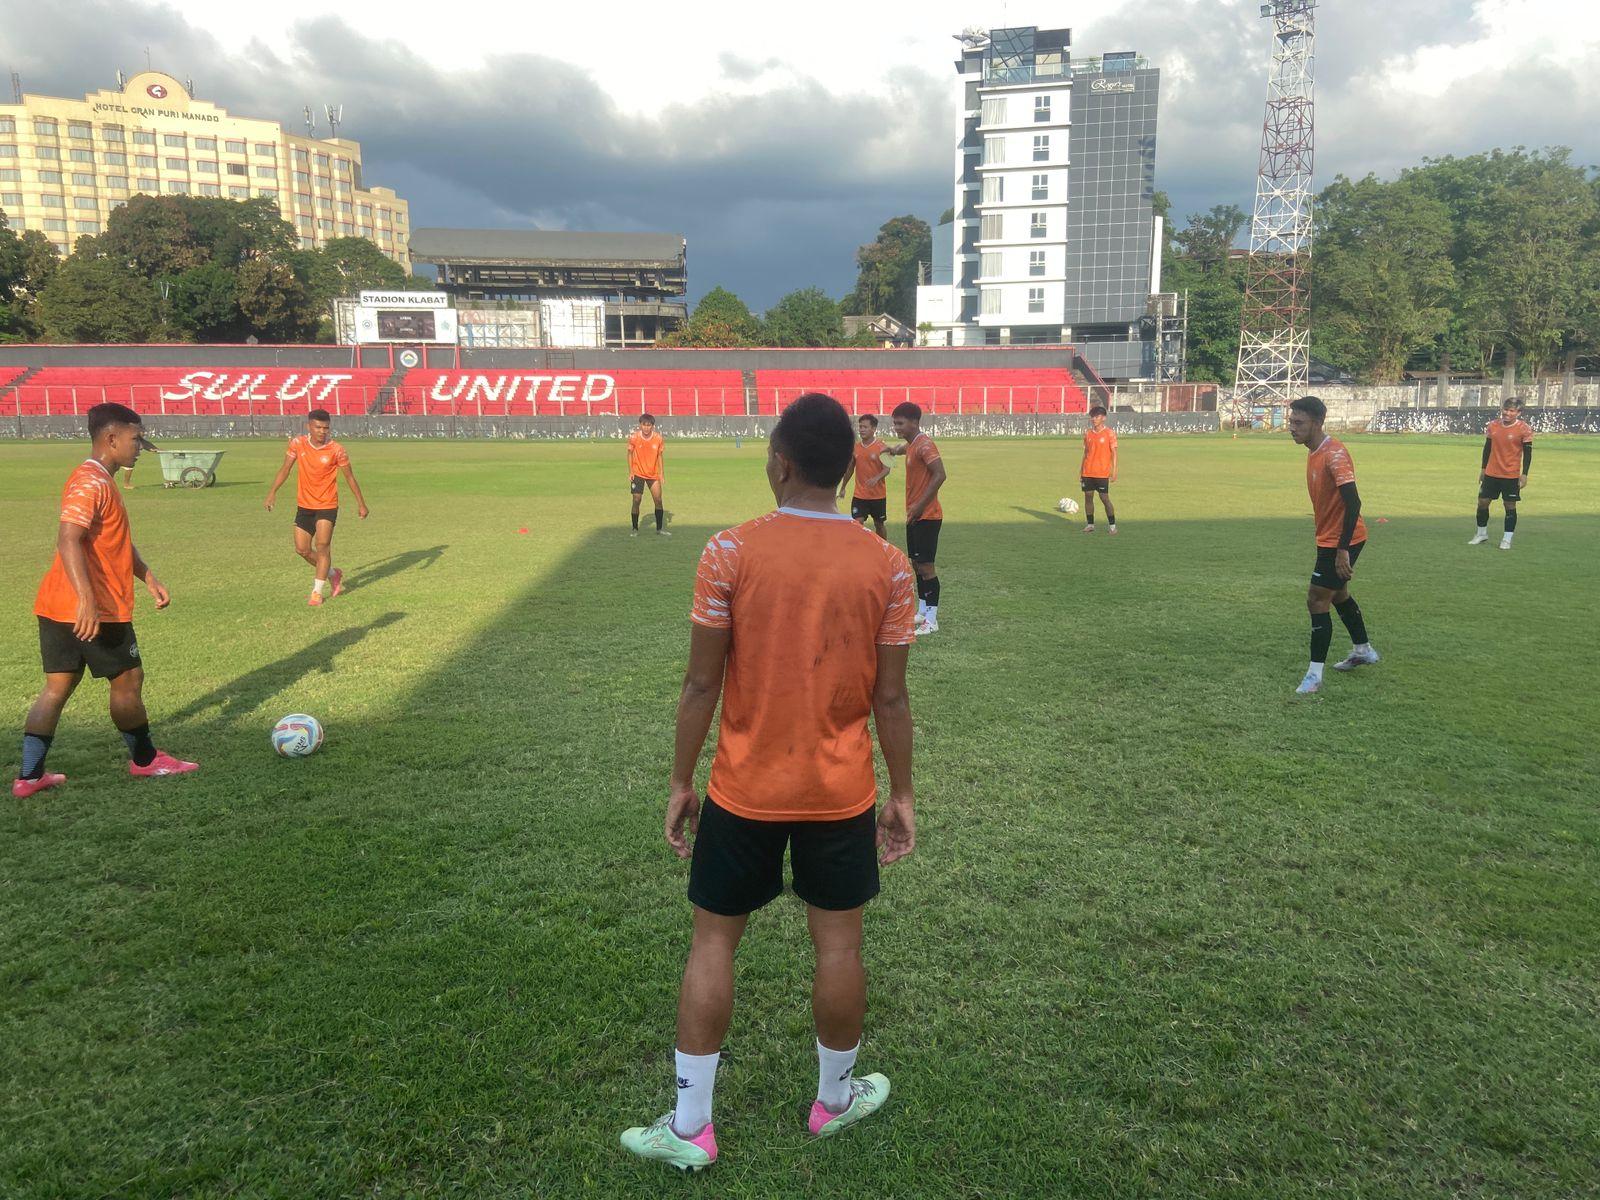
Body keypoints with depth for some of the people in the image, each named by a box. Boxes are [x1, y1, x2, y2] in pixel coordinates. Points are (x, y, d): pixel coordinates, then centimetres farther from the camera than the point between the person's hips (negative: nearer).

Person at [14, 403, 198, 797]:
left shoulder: (97, 481, 16)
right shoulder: (92, 482, -16)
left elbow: (118, 542, 25)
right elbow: (68, 539, -28)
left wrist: (149, 577, 21)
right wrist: (87, 599, -34)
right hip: (96, 611, -10)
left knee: (58, 687, 10)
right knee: (128, 681, 7)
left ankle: (29, 775, 11)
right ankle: (145, 759, 22)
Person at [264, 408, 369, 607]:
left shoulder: (336, 450, -13)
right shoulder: (297, 444, -5)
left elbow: (349, 476, -3)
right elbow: (285, 468, 3)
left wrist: (361, 503, -2)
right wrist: (273, 491, -7)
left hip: (327, 506, -4)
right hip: (304, 505, 4)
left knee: (322, 547, -11)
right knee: (302, 549, 7)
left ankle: (317, 592, 0)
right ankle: (333, 574, 29)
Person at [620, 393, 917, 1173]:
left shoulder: (731, 552, -13)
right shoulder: (886, 565, -8)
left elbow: (701, 684, -9)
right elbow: (890, 697, -5)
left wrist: (681, 782, 2)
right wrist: (902, 794, 7)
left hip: (743, 791, -1)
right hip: (842, 793, 1)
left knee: (713, 940, 13)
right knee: (838, 943, 16)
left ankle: (688, 1126, 22)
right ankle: (836, 1100, 36)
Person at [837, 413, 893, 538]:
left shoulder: (882, 447, -9)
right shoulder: (855, 447, 4)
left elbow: (887, 469, -15)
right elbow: (850, 468, 16)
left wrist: (876, 478, -34)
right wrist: (842, 488, 18)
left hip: (878, 495, -3)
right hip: (859, 495, 3)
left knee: (879, 525, 11)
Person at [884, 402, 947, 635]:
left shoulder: (924, 445, -17)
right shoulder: (911, 444, 11)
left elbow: (939, 475, -26)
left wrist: (919, 506, -25)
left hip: (927, 517, -10)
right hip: (914, 516, 10)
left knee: (926, 565, -6)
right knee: (916, 563, 14)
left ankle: (931, 621, -2)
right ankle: (922, 612, 24)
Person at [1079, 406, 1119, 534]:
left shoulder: (1110, 433, -5)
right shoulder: (1087, 433, 9)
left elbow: (1114, 453, -5)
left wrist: (1114, 471, -11)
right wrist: (1080, 471, 12)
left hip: (1102, 473, -5)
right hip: (1087, 472, 5)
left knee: (1105, 497, -5)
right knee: (1088, 496, 4)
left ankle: (1112, 525, 3)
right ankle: (1090, 524, 12)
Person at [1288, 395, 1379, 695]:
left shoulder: (1334, 454, -23)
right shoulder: (1314, 452, 7)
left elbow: (1353, 502, -28)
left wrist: (1343, 549, -30)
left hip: (1341, 541, -10)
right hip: (1329, 538, 10)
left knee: (1317, 600, -9)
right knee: (1338, 595, 24)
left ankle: (1315, 675, -3)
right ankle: (1363, 650, 43)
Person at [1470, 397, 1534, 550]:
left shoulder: (1524, 429, -9)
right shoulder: (1493, 426, 2)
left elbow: (1528, 453, -6)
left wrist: (1524, 474, -11)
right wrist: (1483, 469, 13)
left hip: (1511, 475, -4)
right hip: (1491, 473, 4)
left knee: (1510, 505, 1)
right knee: (1482, 502, 6)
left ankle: (1507, 539, 8)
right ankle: (1482, 534, 22)